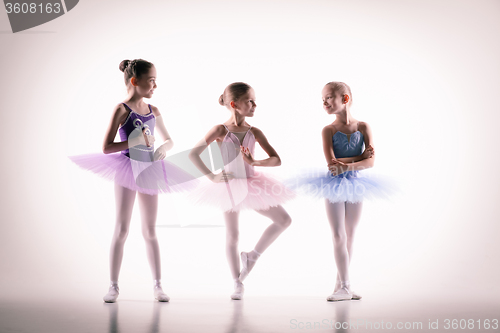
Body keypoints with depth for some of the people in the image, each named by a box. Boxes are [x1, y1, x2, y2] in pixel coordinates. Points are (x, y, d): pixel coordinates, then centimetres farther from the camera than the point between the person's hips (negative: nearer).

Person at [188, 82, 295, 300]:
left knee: (284, 220, -2)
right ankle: (238, 284, 16)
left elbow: (276, 160, -5)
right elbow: (193, 154, -12)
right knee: (232, 236, 3)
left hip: (251, 184, 4)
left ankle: (252, 256, 11)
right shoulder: (220, 130, -11)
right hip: (230, 186, -4)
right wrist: (211, 176, -15)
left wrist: (253, 162, -21)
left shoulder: (254, 132, -2)